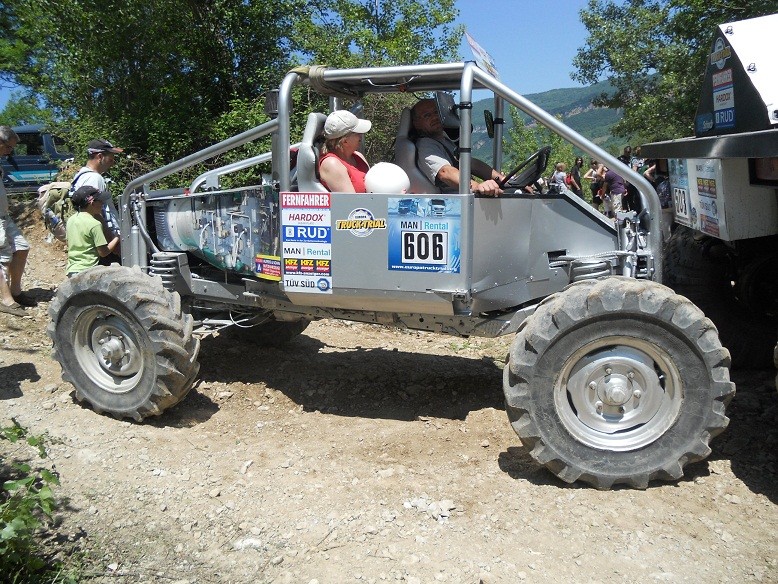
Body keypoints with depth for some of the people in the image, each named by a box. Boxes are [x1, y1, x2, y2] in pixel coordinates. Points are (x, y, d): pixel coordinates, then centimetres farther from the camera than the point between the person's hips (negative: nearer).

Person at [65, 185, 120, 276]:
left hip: (71, 270, 8)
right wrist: (117, 238, 0)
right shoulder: (95, 224, -14)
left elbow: (69, 244, 19)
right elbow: (103, 252, -12)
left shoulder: (71, 220, 9)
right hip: (88, 271, -8)